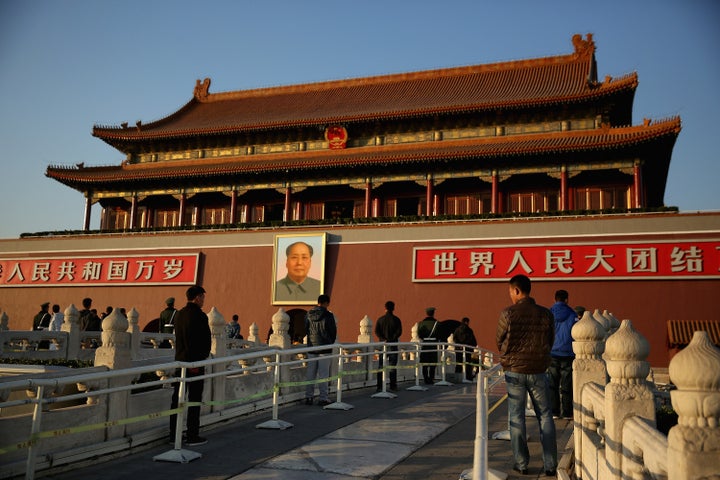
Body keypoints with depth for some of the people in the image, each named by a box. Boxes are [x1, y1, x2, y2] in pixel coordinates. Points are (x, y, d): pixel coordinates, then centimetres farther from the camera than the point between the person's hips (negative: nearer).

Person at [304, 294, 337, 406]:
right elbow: (333, 332, -3)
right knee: (323, 374, 0)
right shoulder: (328, 315, -11)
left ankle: (308, 397, 12)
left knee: (310, 373, 10)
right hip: (324, 348, -4)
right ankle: (323, 398, 0)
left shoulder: (308, 315, 3)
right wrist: (330, 343, 14)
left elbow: (306, 330, 11)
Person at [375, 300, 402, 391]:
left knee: (381, 366, 7)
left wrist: (383, 340, -9)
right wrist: (392, 339, -10)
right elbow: (399, 332, -12)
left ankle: (380, 386, 5)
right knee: (392, 366, 3)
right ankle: (393, 386, 3)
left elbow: (377, 332, -4)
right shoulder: (396, 320, -3)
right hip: (393, 345, -2)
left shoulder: (380, 319, 4)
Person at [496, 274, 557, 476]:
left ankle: (521, 464, 14)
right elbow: (550, 342, 7)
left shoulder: (507, 314, -11)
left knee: (516, 417, 9)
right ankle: (550, 465, 11)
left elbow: (499, 342, 0)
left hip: (514, 371, -1)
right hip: (538, 371, 2)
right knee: (545, 416, 10)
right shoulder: (546, 314, -4)